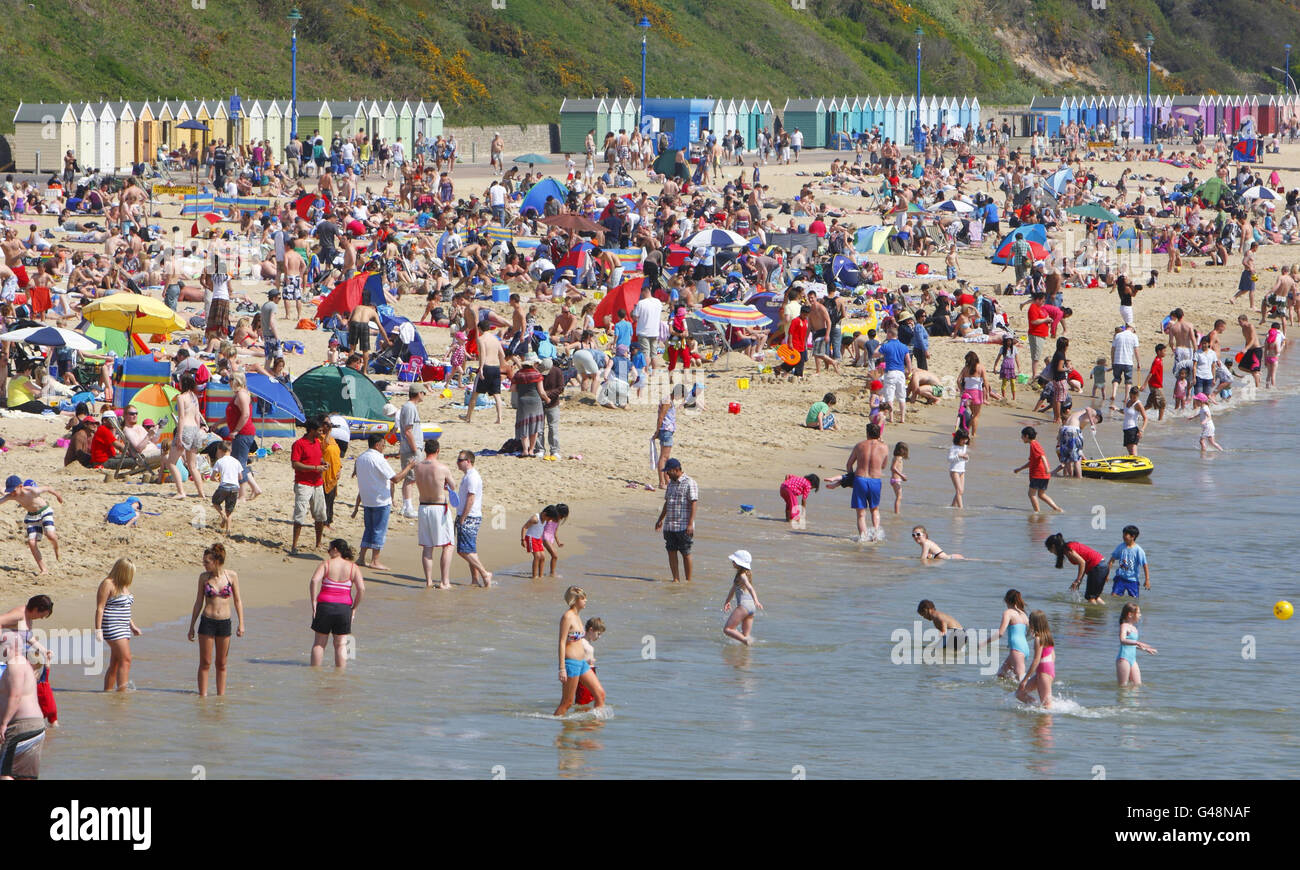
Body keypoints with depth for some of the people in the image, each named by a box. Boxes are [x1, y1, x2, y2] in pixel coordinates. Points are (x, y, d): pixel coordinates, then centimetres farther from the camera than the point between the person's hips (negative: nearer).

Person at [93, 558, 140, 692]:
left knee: (115, 664, 9)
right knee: (126, 660, -16)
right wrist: (98, 630, -19)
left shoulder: (123, 585, 17)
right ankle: (122, 691, -21)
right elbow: (100, 608, -14)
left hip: (123, 628, 9)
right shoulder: (107, 584, -10)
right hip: (112, 627, -9)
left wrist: (132, 626, 27)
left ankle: (107, 691, 13)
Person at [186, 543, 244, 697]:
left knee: (221, 664, 8)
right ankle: (203, 695, 4)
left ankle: (221, 695, 15)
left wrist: (241, 624, -1)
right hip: (207, 621, 0)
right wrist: (192, 626, 7)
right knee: (205, 663, 0)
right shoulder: (204, 577, 0)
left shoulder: (232, 576, -2)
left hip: (224, 623, 0)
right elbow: (199, 602, 7)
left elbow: (237, 601, 5)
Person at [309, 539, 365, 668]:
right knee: (341, 644, 9)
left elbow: (314, 581, -16)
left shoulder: (326, 564, -1)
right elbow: (361, 589, -5)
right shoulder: (353, 567, 4)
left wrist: (313, 603, -11)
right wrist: (354, 608, 4)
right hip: (344, 607, 1)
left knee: (319, 642, 10)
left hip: (325, 605, -1)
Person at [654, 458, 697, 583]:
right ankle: (675, 579, 9)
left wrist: (690, 524, -18)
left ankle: (688, 580, 7)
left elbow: (694, 504, -12)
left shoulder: (689, 483, -8)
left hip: (683, 526, -7)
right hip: (669, 525, 7)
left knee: (686, 553, -1)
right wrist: (660, 520, 22)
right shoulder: (671, 483, 15)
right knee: (671, 551, 4)